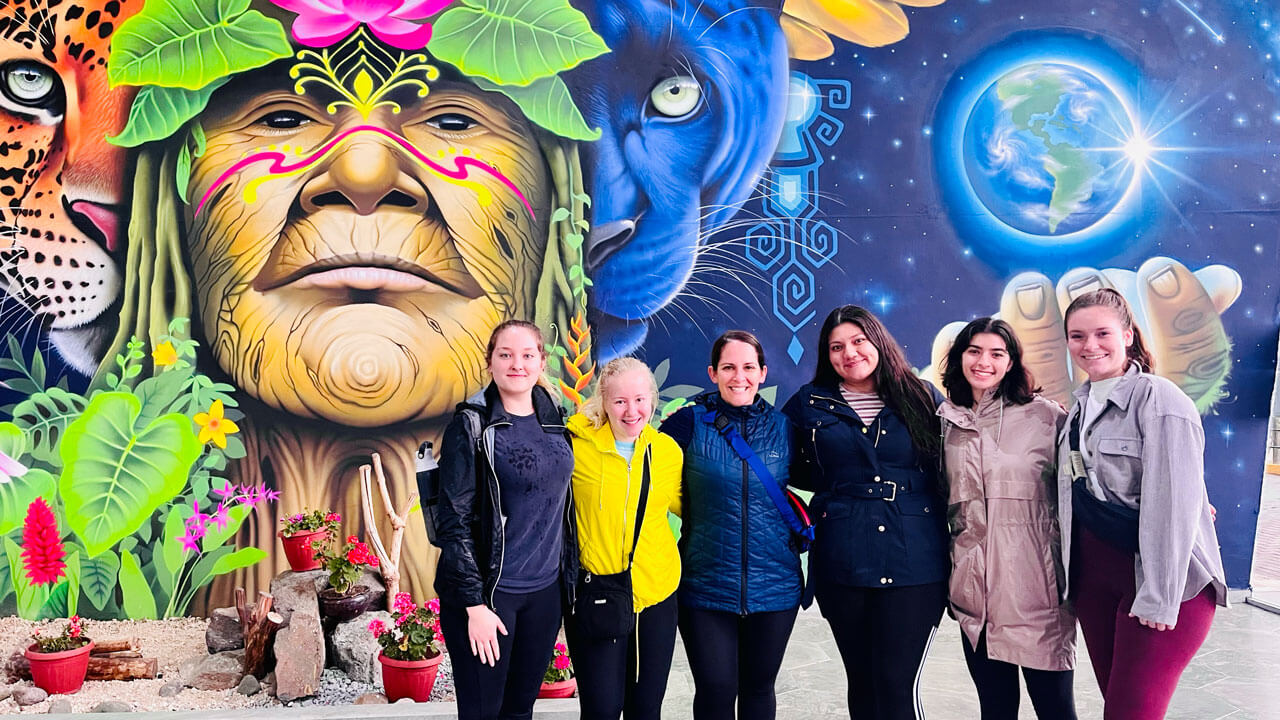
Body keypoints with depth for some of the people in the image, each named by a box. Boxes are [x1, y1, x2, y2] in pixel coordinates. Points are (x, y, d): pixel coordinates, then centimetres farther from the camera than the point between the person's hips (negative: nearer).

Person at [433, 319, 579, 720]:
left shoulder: (555, 421, 6)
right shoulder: (471, 426, -10)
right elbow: (455, 521, -12)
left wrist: (570, 577, 12)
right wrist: (475, 604, -15)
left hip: (545, 592, 5)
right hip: (488, 592, -5)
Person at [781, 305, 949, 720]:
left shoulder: (922, 398, 6)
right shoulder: (809, 405, 7)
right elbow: (794, 472, 19)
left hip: (914, 562, -1)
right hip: (842, 563, 2)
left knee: (897, 684, -6)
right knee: (862, 682, 11)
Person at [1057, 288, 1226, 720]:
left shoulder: (1158, 399, -11)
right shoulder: (1080, 409, 11)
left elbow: (1173, 503, -17)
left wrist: (1159, 596, -20)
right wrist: (1071, 576, 5)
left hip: (1162, 583, -6)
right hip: (1094, 578, 7)